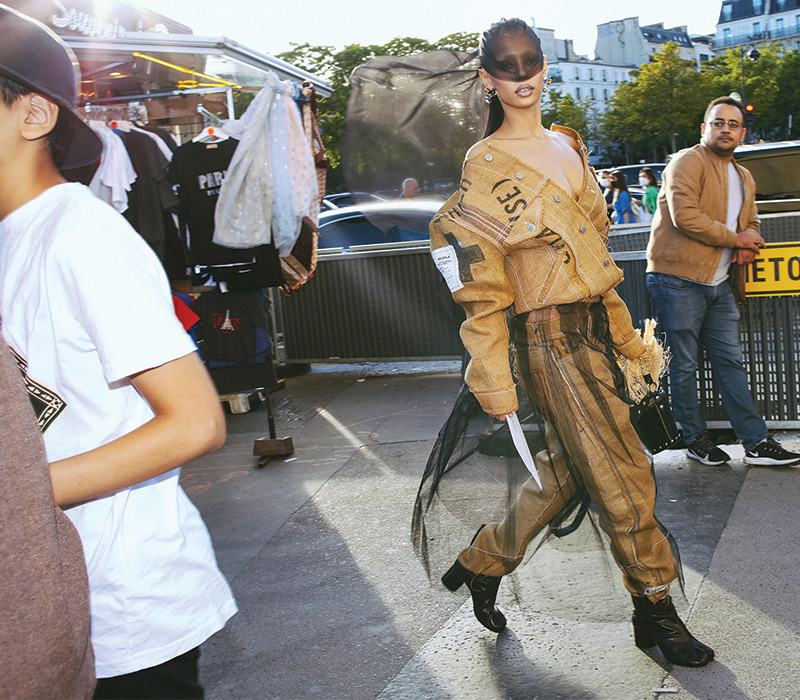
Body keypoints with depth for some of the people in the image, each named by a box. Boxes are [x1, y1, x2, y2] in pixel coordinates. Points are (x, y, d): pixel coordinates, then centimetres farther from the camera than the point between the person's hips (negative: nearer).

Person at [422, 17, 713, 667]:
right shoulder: (488, 165, -9)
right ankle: (656, 612, 17)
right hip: (550, 340, -8)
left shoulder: (570, 145, 12)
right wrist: (496, 387, -12)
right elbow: (480, 290, -10)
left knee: (566, 469, 15)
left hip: (594, 326, 8)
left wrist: (624, 331, 20)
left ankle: (481, 564, 31)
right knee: (624, 476, -1)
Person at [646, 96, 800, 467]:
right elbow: (685, 216, -20)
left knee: (730, 360, 7)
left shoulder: (744, 179, 20)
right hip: (678, 279, -7)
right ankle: (696, 439, 13)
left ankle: (756, 442, 10)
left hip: (719, 283, 7)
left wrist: (749, 245, 4)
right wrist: (735, 238, -10)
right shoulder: (687, 162, -7)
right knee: (684, 364, 0)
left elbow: (751, 224, 30)